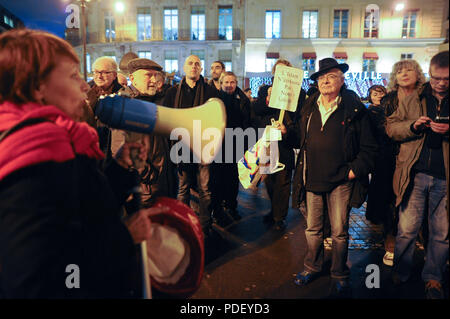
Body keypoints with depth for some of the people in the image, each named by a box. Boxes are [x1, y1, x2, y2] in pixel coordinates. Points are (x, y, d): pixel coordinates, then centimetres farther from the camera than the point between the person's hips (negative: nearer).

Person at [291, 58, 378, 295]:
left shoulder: (354, 109, -4)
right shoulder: (309, 108, 8)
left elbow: (369, 147, -1)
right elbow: (300, 140, 17)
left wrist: (356, 170, -9)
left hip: (340, 180, -3)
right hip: (312, 178, 3)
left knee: (339, 232, 7)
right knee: (312, 229, 14)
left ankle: (339, 276, 28)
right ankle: (312, 267, 35)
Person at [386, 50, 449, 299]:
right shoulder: (414, 100, 10)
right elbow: (391, 127, 8)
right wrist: (413, 126, -11)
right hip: (414, 175, 0)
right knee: (407, 229, 5)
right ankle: (400, 274, 24)